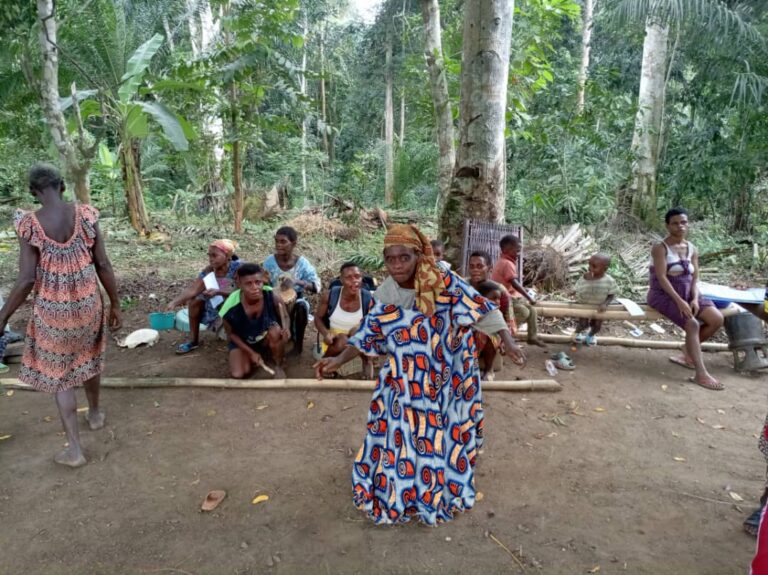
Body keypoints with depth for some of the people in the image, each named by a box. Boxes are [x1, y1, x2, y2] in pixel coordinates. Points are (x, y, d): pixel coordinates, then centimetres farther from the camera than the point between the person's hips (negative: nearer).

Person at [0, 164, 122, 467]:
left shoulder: (29, 224, -14)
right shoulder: (86, 215, -8)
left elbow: (26, 280, -14)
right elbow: (103, 266, -5)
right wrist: (115, 304, 6)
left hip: (52, 308, -2)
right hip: (88, 302, 3)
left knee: (58, 373, 10)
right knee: (88, 359, 27)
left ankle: (74, 448, 14)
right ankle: (95, 413, 47)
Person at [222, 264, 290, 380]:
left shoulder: (272, 297, -30)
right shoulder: (231, 308, -32)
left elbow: (285, 317, -11)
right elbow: (231, 333, -12)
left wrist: (286, 329, -35)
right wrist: (251, 353, -15)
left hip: (267, 339, 0)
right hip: (242, 342, 0)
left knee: (276, 331, -33)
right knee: (238, 374, -17)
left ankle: (279, 367, -6)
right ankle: (255, 357, 17)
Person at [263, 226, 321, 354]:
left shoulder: (302, 263, -15)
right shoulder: (269, 262, -12)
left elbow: (316, 286, -22)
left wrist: (296, 282, -39)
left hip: (296, 300, -2)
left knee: (301, 306, -35)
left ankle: (298, 341, -10)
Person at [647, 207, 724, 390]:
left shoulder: (692, 250, 9)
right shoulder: (660, 248, -11)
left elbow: (695, 279, 5)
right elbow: (661, 278, -20)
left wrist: (694, 299, -14)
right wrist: (679, 301, -27)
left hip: (687, 295, 7)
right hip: (664, 296, -7)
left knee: (717, 319, -11)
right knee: (692, 324, -27)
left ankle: (689, 354, 9)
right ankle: (701, 374, -24)